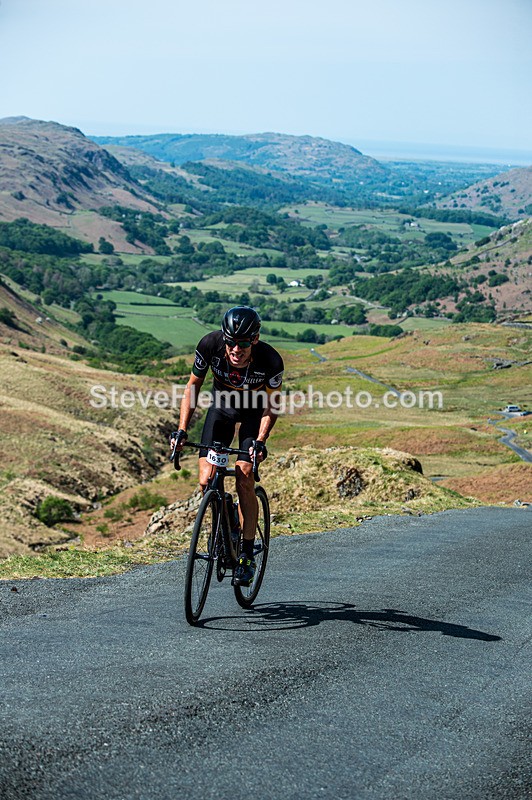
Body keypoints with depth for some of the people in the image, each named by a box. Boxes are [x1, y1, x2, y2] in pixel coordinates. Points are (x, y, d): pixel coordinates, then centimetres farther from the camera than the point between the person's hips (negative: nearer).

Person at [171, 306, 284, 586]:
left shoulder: (270, 361, -32)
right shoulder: (210, 345, -29)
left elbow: (271, 405, -17)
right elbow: (193, 386, -15)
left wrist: (260, 441, -31)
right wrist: (182, 430, -22)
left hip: (254, 412, -2)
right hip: (222, 406, 2)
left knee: (244, 479, -16)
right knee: (206, 481, -11)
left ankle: (247, 556, -5)